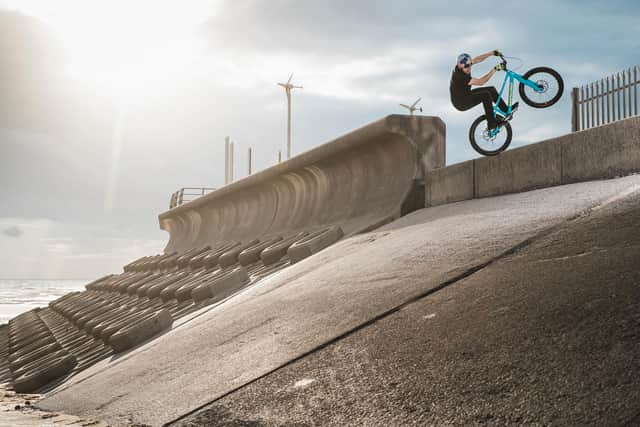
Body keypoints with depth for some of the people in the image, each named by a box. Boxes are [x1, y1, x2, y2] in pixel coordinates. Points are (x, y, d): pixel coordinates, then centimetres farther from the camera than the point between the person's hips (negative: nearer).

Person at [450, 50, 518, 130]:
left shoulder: (462, 66, -8)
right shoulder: (460, 76, -33)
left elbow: (476, 59, 2)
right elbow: (480, 82, -33)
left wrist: (492, 53, -6)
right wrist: (495, 69, -32)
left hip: (466, 96, 9)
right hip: (461, 103, -9)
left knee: (491, 90, 5)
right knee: (485, 94, -25)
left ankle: (507, 111, 15)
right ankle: (492, 123, -15)